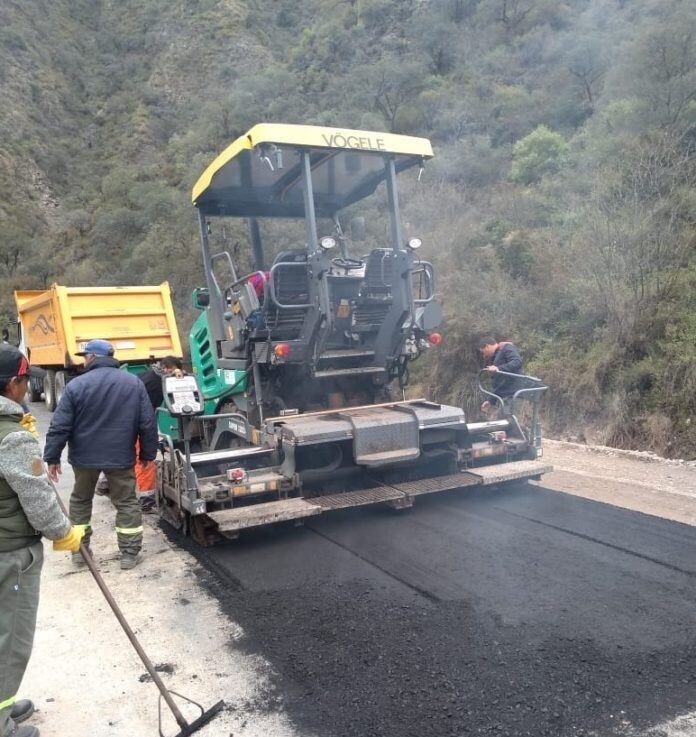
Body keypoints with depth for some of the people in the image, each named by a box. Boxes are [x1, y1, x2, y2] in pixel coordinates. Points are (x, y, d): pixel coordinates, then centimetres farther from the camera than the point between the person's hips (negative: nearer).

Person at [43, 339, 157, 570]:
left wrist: (52, 457, 0)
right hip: (121, 456, 0)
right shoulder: (134, 383, -4)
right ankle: (129, 554, 10)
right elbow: (147, 423, -3)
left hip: (84, 456, 0)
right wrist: (148, 453, 7)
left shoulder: (76, 385, -10)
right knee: (126, 503, 10)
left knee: (80, 500, 20)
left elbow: (60, 426, -9)